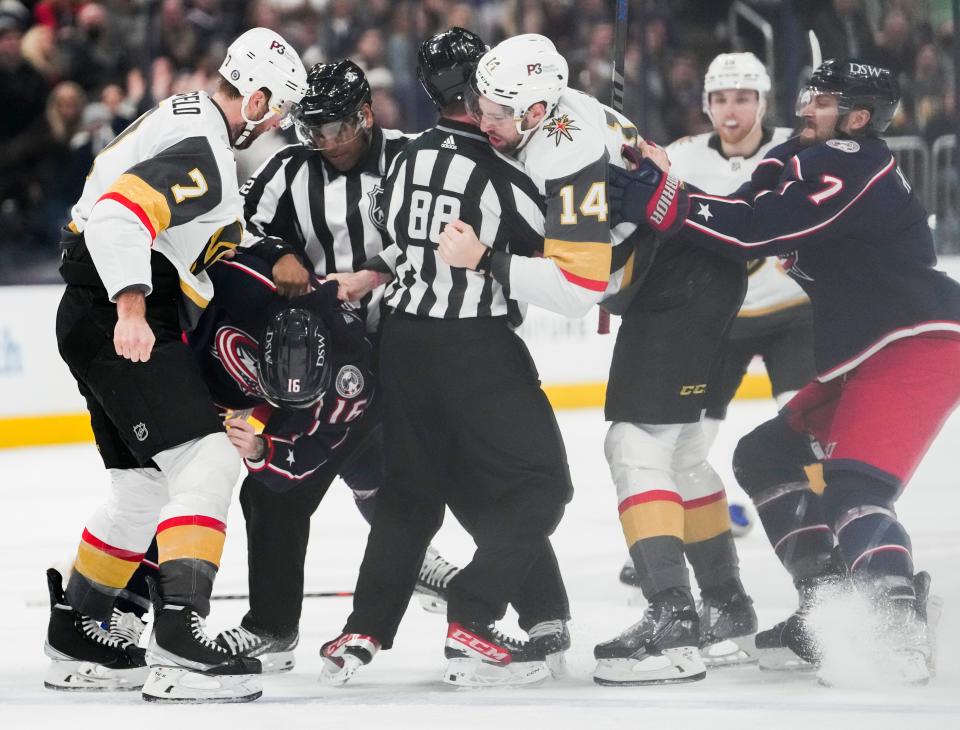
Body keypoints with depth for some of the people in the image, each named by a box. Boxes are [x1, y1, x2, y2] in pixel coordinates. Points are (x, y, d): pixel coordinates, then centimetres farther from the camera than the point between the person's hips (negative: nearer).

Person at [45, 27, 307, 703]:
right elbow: (120, 214, -29)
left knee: (146, 487, 18)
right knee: (206, 463, -17)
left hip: (121, 319, 11)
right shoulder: (199, 151, -16)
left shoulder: (188, 120, 18)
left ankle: (76, 636, 26)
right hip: (121, 322, -11)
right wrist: (130, 309, -37)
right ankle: (180, 637, -27)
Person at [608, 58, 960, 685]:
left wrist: (658, 199, -24)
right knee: (767, 458, 14)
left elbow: (761, 229, -25)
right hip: (865, 357, 11)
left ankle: (902, 633, -35)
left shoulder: (855, 169, -16)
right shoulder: (817, 163, 17)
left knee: (852, 488, -25)